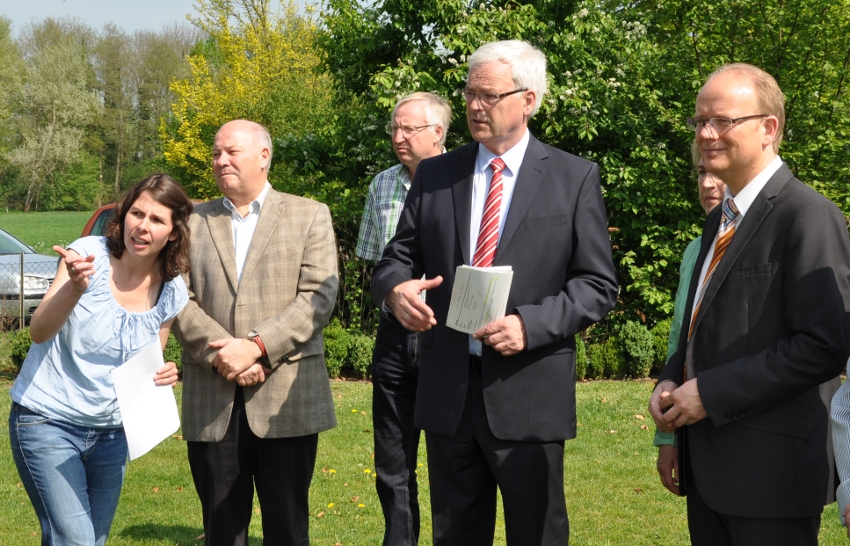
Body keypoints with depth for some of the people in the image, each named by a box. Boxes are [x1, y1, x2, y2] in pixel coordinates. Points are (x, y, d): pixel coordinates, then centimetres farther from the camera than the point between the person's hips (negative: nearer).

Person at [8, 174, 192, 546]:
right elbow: (39, 332, -22)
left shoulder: (172, 292, -1)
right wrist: (75, 287, -39)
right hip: (49, 423, -5)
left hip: (112, 430, 5)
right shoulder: (88, 254, -13)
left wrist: (164, 375, -11)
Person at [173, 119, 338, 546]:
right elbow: (181, 303, 3)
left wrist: (256, 346, -15)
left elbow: (319, 296, -5)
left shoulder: (309, 216, 7)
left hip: (286, 399, -2)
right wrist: (220, 356, -13)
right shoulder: (194, 223, 13)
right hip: (213, 402, 2)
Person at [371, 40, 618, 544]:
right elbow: (398, 256, 12)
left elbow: (598, 284, -3)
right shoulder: (435, 175, 9)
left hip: (529, 394, -3)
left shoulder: (575, 178, -1)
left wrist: (530, 324, -18)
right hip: (447, 392, 3)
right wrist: (396, 287, -13)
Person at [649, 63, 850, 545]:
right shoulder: (721, 219, 16)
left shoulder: (808, 216, -14)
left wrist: (710, 393, -19)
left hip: (770, 469, -8)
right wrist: (671, 381, 4)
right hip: (708, 465, 8)